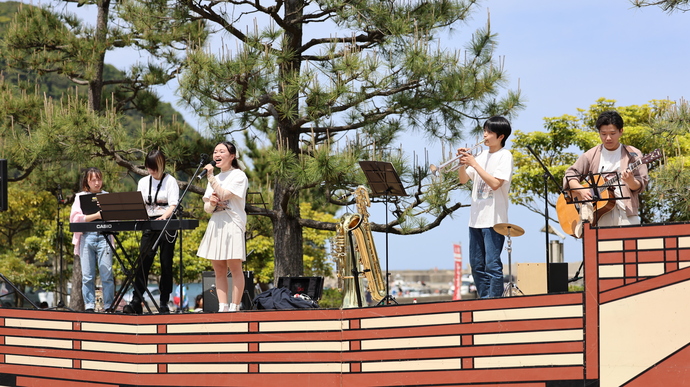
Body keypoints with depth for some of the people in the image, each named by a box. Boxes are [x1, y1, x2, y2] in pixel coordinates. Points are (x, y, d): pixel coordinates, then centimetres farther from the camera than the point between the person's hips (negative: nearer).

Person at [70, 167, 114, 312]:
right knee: (87, 276, 0)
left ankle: (109, 305, -3)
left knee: (106, 274, -6)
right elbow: (75, 218, -2)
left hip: (104, 236, 0)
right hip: (87, 236, 0)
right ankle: (89, 306, 5)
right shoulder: (80, 197, 11)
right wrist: (96, 216, -11)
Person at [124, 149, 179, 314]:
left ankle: (164, 303, 4)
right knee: (143, 262, -6)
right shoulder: (143, 182, 12)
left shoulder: (170, 181, -2)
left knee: (166, 264, 0)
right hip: (149, 225, 4)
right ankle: (136, 302, -10)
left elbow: (173, 205, -12)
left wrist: (164, 217, -31)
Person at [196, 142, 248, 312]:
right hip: (215, 225, 7)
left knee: (235, 268, -7)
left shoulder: (239, 176, -2)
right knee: (219, 270, 3)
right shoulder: (215, 179, 19)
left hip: (232, 225, -7)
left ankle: (234, 308, -6)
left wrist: (210, 177, -11)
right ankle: (222, 308, 3)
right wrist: (211, 204, -6)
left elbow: (224, 195, -15)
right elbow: (206, 207, 16)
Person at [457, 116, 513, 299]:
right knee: (477, 265, 10)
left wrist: (474, 164, -15)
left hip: (493, 219, -8)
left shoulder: (504, 156, -6)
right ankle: (484, 300, 16)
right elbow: (463, 180, 17)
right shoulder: (482, 156, 15)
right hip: (476, 218, 8)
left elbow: (495, 183, -18)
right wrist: (463, 163, -2)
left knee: (492, 265, -8)